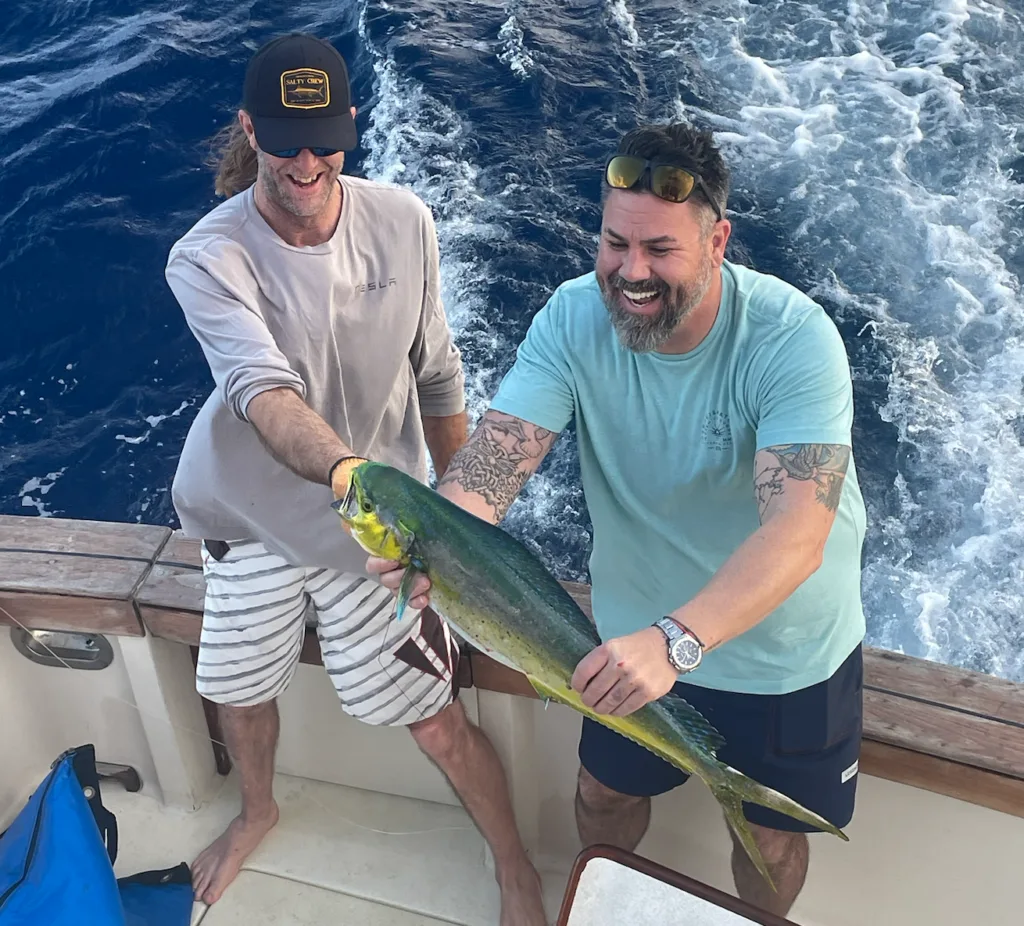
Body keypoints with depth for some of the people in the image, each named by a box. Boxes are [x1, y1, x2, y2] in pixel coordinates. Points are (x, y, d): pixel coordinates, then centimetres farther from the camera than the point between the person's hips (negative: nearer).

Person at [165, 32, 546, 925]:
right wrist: (350, 470, -59)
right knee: (240, 689, 23)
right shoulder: (207, 259, -22)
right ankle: (258, 809, 58)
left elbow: (436, 375, -1)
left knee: (436, 720, 2)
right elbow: (262, 390, -40)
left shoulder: (404, 223, -14)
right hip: (251, 515, 1)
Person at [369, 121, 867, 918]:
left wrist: (677, 639, -56)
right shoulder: (574, 320, -19)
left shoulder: (793, 338, -30)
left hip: (785, 649, -2)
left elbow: (796, 530, -41)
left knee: (770, 841, 18)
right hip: (640, 632, 3)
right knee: (605, 795, 22)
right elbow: (499, 450, -28)